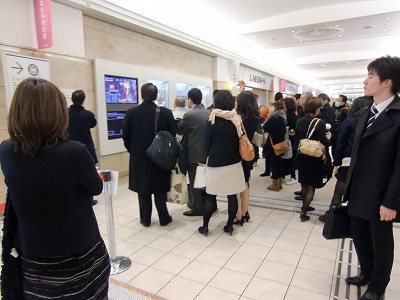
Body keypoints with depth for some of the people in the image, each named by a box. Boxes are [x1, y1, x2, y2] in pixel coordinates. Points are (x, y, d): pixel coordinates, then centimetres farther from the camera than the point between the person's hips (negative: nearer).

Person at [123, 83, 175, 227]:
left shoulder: (131, 113, -7)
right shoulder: (166, 112, -9)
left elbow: (126, 136, -2)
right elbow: (173, 134, -4)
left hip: (139, 157, 1)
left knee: (143, 191, 13)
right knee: (160, 190, 12)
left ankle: (145, 219, 22)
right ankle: (164, 218, 20)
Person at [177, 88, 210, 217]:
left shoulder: (189, 115, -17)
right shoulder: (208, 113, 4)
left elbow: (179, 131, -7)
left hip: (194, 154, -7)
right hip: (206, 152, 7)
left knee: (194, 182, 4)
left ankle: (198, 208, 13)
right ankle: (206, 204, 30)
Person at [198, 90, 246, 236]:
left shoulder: (212, 122, -10)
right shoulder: (237, 121, -4)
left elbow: (207, 145, -3)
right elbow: (240, 142, 3)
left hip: (215, 164, -2)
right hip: (234, 163, 2)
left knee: (210, 196, 9)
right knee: (232, 196, 10)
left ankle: (205, 226, 17)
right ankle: (229, 225, 19)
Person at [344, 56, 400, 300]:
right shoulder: (365, 114, 7)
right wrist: (349, 184, 11)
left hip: (380, 197, -6)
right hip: (358, 192, 7)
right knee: (359, 237, 19)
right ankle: (367, 273, 42)